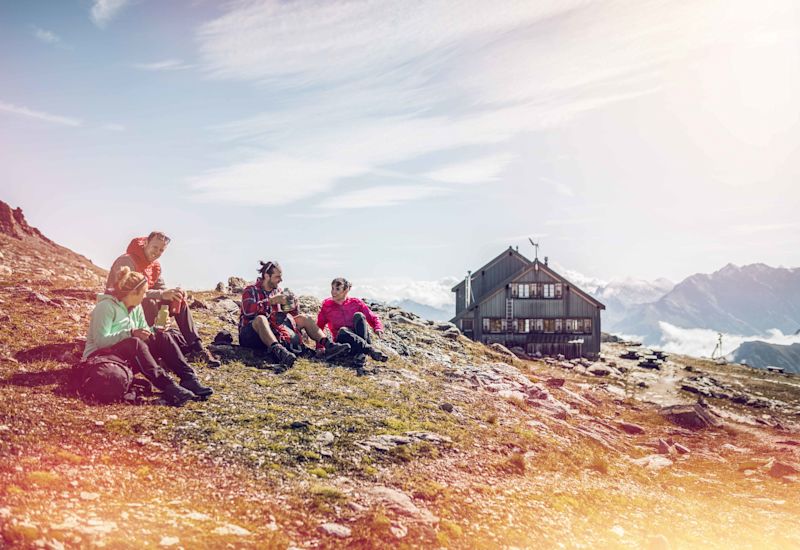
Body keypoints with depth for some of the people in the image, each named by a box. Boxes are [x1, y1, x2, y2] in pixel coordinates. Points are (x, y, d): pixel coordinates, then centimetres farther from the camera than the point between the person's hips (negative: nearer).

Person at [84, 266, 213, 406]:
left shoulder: (136, 308, 11)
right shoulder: (106, 307, -14)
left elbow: (145, 332, 11)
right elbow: (101, 341, -23)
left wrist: (150, 334, -12)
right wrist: (131, 333, -30)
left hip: (130, 358, 8)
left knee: (163, 337, -11)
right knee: (134, 343, -36)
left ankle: (189, 380, -28)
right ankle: (168, 388, -48)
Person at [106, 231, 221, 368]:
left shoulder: (155, 265, 4)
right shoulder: (127, 261, -22)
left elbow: (161, 288, 8)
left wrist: (174, 292, -17)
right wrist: (161, 294, -42)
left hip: (146, 305, 9)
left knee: (180, 301, -4)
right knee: (149, 304, -37)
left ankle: (196, 346, -13)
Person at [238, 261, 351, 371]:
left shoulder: (278, 291, 15)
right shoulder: (251, 290, -2)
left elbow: (294, 316, 15)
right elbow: (248, 310, -24)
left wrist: (292, 306, -8)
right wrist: (272, 301, -28)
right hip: (251, 335, -6)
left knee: (303, 318, -3)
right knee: (260, 319, -38)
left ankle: (328, 345, -24)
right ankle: (279, 351, -63)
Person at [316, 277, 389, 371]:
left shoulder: (355, 303, 7)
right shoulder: (326, 306, 8)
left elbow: (373, 318, 5)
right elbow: (319, 327, 7)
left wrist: (378, 328, -16)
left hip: (361, 339, 1)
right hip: (343, 341, -1)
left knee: (358, 315, -25)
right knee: (342, 330, -33)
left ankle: (361, 354, -42)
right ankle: (370, 349, -47)